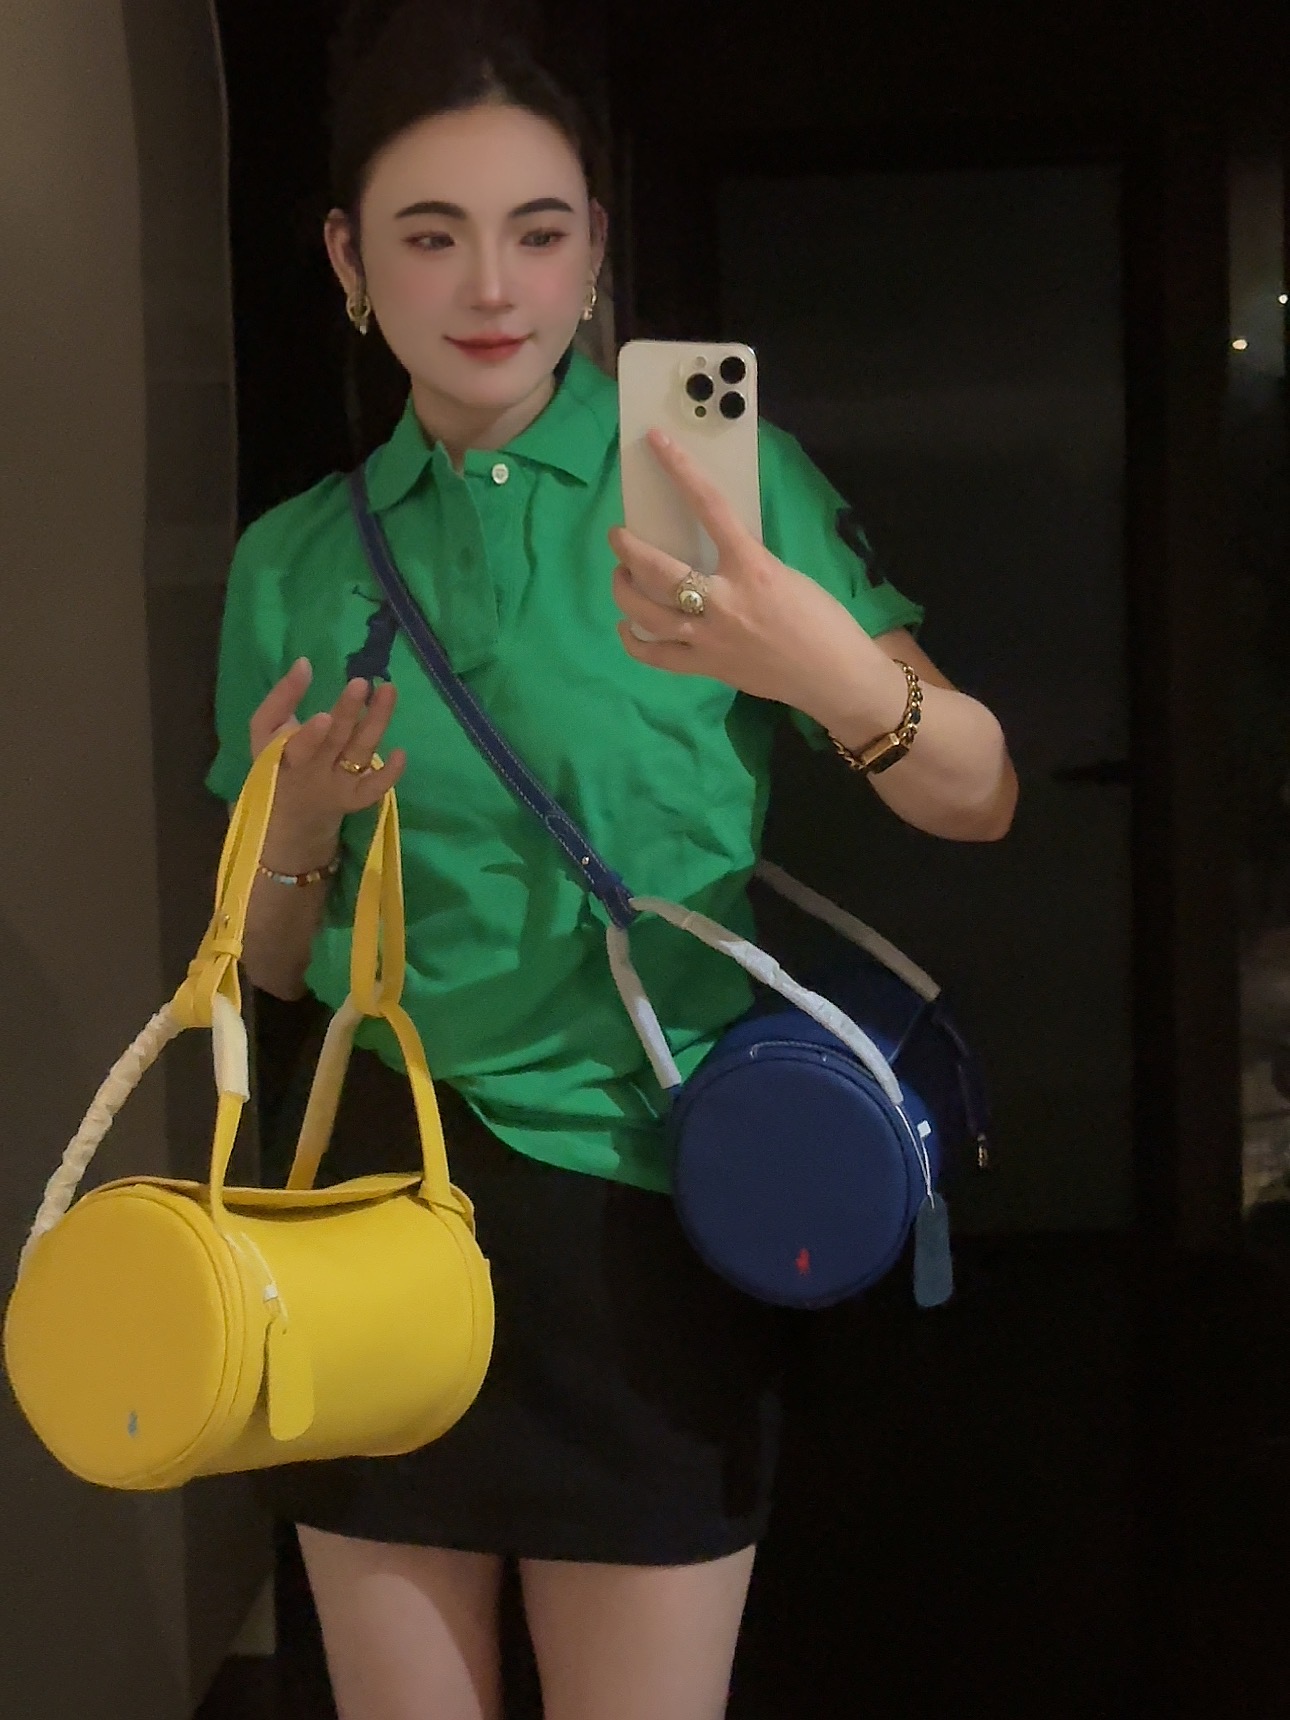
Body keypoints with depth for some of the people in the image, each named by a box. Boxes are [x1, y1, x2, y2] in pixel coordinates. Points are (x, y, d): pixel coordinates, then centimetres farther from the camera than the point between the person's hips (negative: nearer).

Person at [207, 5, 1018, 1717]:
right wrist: (300, 821, -11)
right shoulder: (296, 562, 5)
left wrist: (823, 664, -32)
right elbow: (274, 965, 12)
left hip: (643, 1206, -3)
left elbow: (980, 797, -11)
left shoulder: (719, 478, -4)